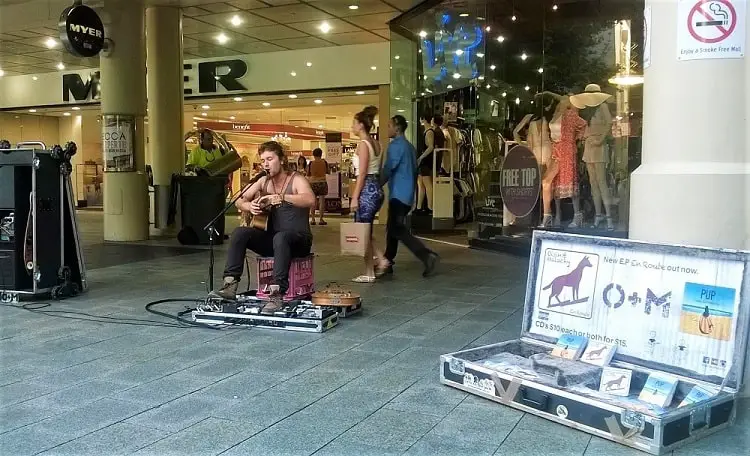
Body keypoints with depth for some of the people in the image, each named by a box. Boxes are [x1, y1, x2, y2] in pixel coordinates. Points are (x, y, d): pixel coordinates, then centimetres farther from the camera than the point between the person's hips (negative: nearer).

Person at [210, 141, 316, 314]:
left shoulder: (296, 180, -9)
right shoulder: (264, 181, 9)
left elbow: (310, 200, -30)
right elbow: (239, 201, 7)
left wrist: (281, 197, -41)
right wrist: (250, 206, -17)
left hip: (299, 240, -5)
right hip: (270, 239, 6)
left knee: (280, 237, -39)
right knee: (239, 233, -18)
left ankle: (277, 295, -44)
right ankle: (230, 285, -21)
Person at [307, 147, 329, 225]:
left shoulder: (311, 163, -5)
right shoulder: (324, 162, -4)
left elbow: (308, 174, 4)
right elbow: (327, 172, 11)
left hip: (313, 183, 0)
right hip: (322, 182, 0)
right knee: (322, 201, 3)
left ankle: (312, 219, 7)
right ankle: (321, 219, 2)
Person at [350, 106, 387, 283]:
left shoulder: (363, 144, -13)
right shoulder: (375, 143, 13)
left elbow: (362, 173, -17)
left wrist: (355, 197, -15)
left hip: (367, 189, -9)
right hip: (377, 187, 9)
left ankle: (369, 273, 7)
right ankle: (381, 259, 11)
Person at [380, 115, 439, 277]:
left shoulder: (395, 145, -12)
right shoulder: (409, 146, 17)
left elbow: (388, 169, -18)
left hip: (398, 194, -10)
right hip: (407, 194, 10)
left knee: (398, 230, -11)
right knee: (392, 228, 14)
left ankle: (428, 256, -18)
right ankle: (387, 263, 18)